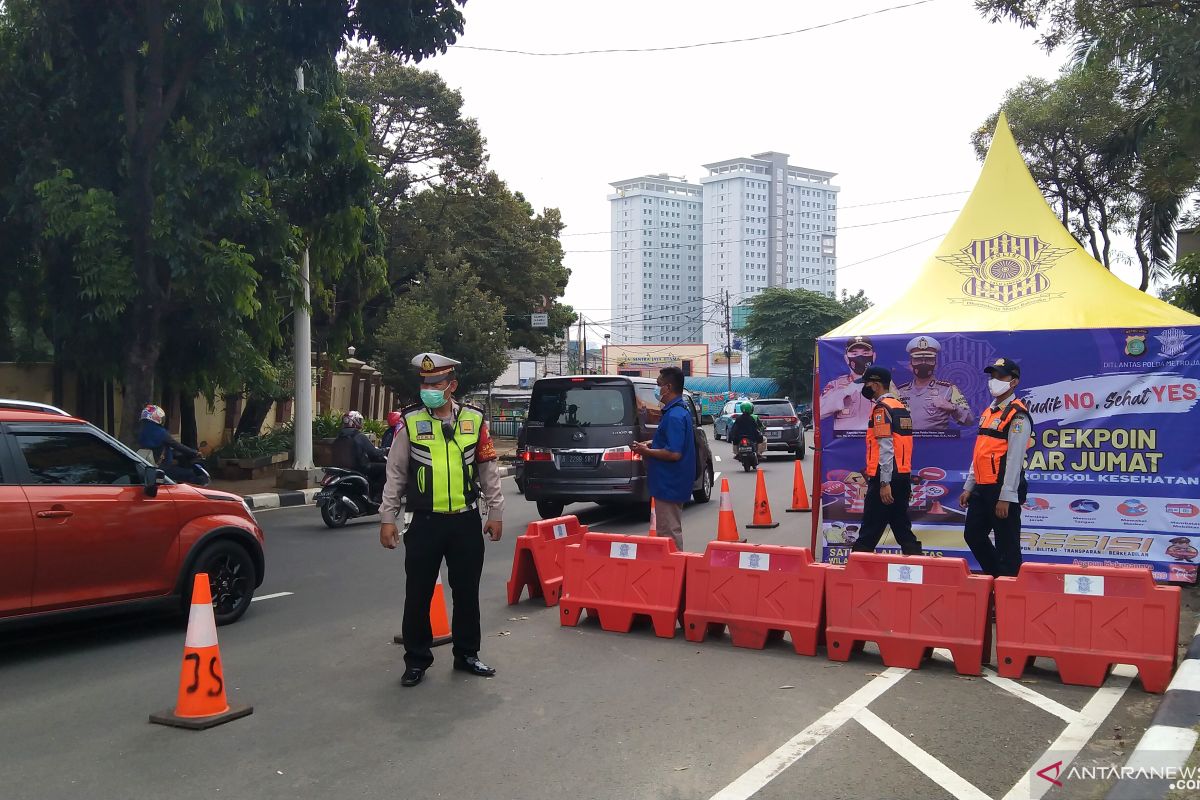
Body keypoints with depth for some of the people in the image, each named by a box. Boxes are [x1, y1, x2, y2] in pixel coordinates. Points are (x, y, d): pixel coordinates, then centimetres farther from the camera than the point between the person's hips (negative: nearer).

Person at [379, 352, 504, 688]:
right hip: (425, 522, -1)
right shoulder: (410, 421, -2)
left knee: (467, 591, 11)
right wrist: (387, 518, 0)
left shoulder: (474, 419, 2)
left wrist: (495, 513, 8)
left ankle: (466, 654, 26)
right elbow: (395, 472, 3)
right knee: (418, 594, 4)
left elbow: (488, 469, 8)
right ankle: (416, 660, 18)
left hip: (466, 521, 1)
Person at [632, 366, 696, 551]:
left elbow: (674, 453, -27)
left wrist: (646, 451, -15)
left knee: (670, 532, -3)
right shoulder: (681, 411, 12)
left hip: (669, 485, -11)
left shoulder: (674, 416, -22)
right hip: (672, 482, 11)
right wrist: (651, 445, 12)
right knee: (672, 529, 18)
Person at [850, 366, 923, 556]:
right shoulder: (900, 406, 17)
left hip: (885, 478, -9)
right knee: (902, 529, 11)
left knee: (869, 531, -5)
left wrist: (884, 483, -20)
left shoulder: (882, 408, -10)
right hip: (903, 476, 9)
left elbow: (886, 449, -18)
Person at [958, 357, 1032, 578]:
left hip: (1003, 489, -9)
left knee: (1006, 544, -1)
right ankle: (996, 576, 29)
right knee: (973, 535, 15)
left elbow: (1014, 459, -17)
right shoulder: (988, 412, 16)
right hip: (982, 488, 9)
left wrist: (1005, 497, -20)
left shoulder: (1017, 415, -11)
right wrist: (968, 487, 17)